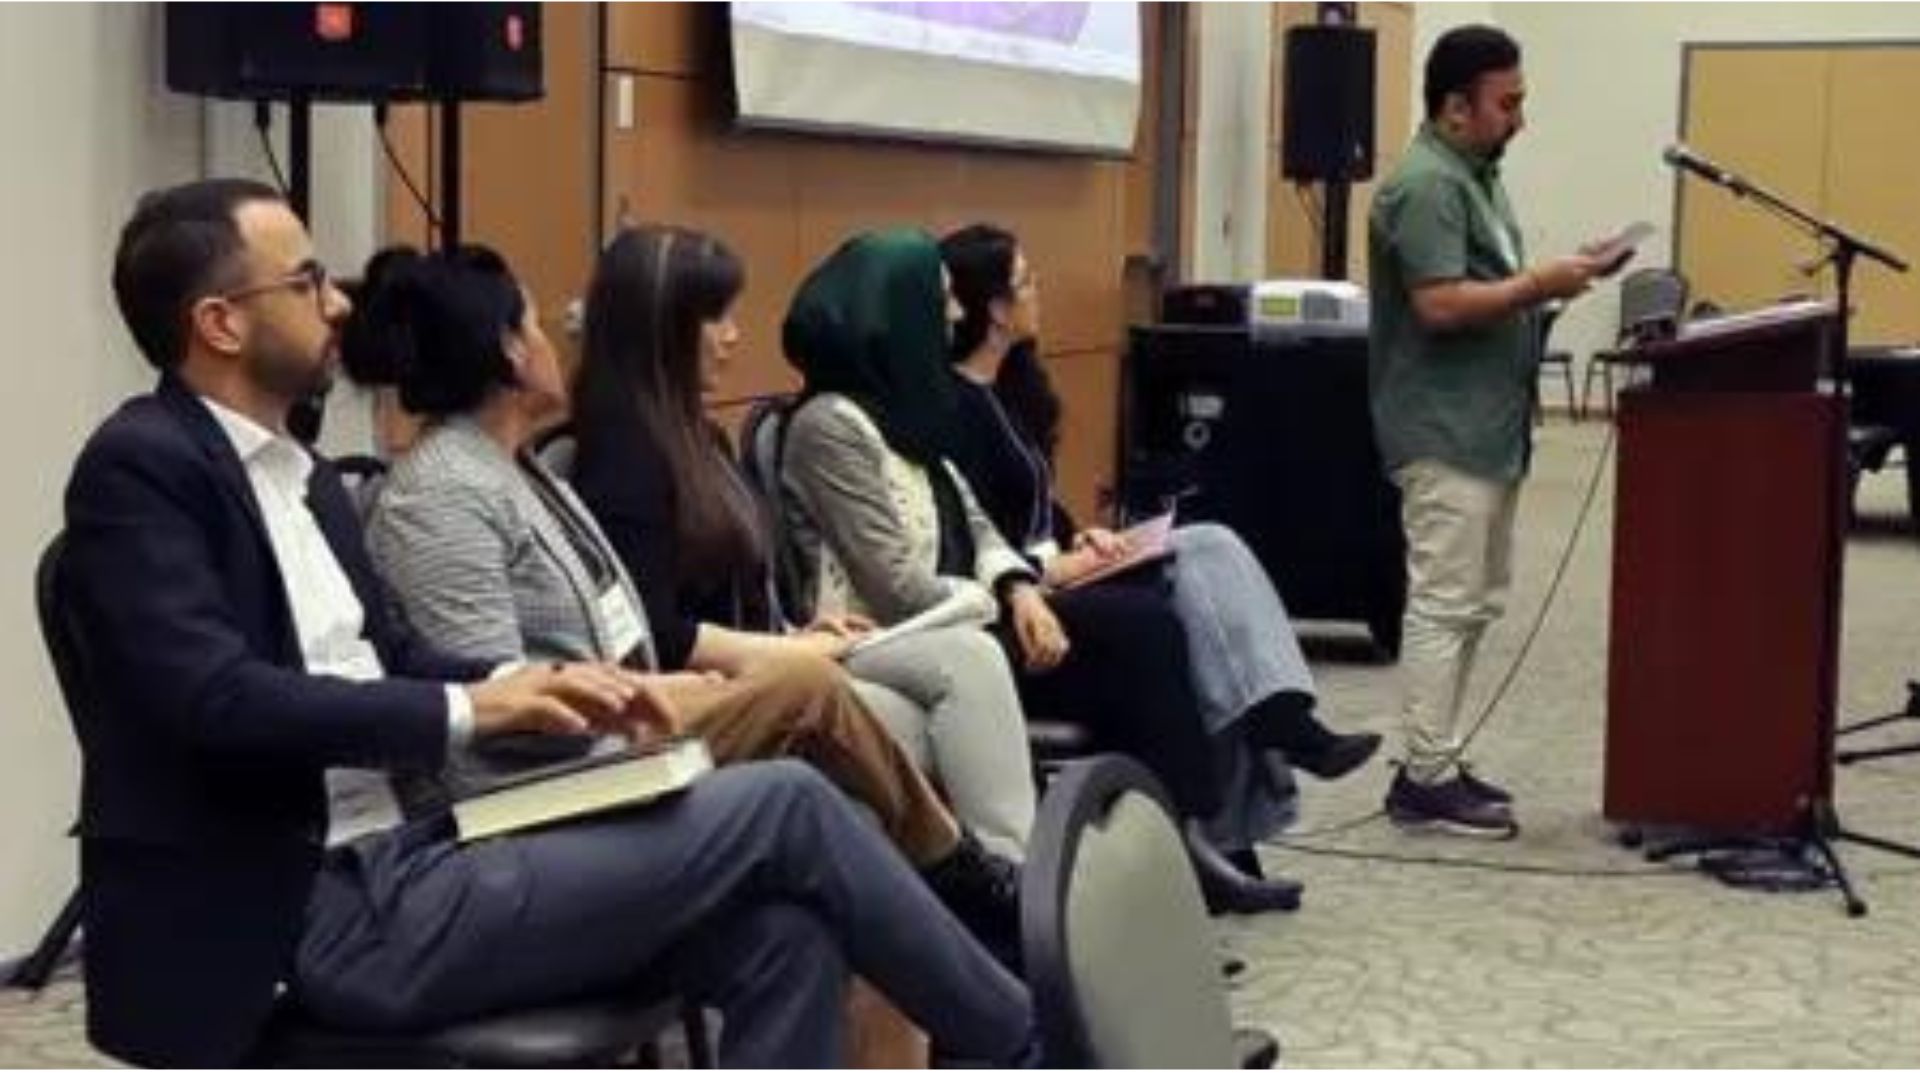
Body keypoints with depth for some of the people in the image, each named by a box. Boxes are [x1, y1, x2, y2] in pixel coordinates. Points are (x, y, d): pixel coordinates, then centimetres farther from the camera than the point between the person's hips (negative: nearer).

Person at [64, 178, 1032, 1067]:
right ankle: (1022, 1052, 7)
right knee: (783, 806, -11)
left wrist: (543, 689, -2)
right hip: (326, 911, -9)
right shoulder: (141, 467, -10)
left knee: (778, 931, -8)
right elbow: (218, 699, -21)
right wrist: (471, 708, -19)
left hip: (397, 856, 9)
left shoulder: (297, 475, 17)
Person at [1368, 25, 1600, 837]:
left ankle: (1436, 763, 20)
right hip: (1445, 433, -11)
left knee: (1473, 604, 13)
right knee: (1445, 605, -7)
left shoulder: (1474, 176, 16)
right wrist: (1541, 285, -17)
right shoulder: (1426, 185, -16)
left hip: (1484, 429, 11)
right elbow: (1442, 304, -24)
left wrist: (1545, 280, 9)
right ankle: (1426, 783, -2)